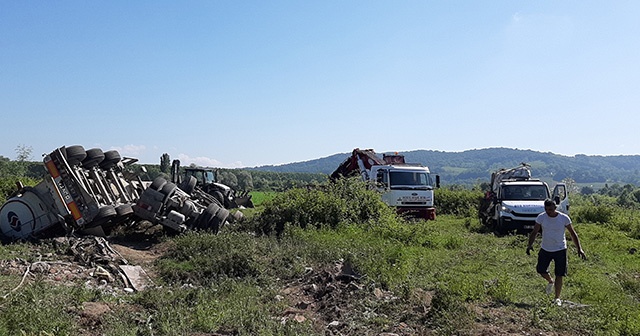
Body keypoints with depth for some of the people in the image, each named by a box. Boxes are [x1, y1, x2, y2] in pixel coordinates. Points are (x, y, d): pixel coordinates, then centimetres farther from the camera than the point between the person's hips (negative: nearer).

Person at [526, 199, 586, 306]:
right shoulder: (541, 217, -10)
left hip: (560, 249, -2)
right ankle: (550, 282, 38)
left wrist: (579, 249, -9)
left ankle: (557, 298, 12)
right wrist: (530, 244, -23)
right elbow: (534, 232, -6)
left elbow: (573, 234, -3)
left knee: (559, 275, -2)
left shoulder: (564, 218, -13)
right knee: (540, 270, 4)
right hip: (545, 249, 2)